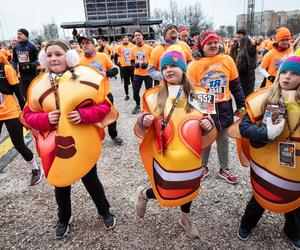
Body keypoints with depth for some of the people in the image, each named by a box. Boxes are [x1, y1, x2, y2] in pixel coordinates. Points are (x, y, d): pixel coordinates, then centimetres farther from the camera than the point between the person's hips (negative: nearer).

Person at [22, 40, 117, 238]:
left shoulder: (86, 77, -10)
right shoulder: (39, 84, -2)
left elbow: (104, 106, -8)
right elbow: (28, 115, 5)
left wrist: (84, 115, -24)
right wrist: (46, 118, -15)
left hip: (84, 144, -2)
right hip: (56, 145, 3)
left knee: (91, 180, 15)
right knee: (61, 184, 19)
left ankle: (105, 212, 43)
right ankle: (64, 218, 47)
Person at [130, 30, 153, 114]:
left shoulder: (149, 48, -7)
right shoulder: (133, 49, 2)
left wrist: (147, 65, -17)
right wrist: (134, 65, -9)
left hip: (148, 73, -2)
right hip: (137, 74, 3)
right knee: (135, 92, 3)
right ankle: (138, 105, 28)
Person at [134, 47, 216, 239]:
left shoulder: (198, 94, -4)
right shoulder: (153, 96, -6)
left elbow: (207, 120, 6)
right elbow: (144, 130, 1)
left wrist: (208, 124, -16)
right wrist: (144, 121, -21)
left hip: (190, 155, 3)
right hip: (165, 156, -2)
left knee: (189, 188, 22)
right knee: (168, 193, 5)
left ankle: (185, 218, 53)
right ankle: (144, 194, 39)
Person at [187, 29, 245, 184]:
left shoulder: (227, 60, -1)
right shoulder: (194, 65, -9)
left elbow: (235, 85, 6)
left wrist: (241, 105, 6)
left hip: (224, 107, 3)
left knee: (223, 139, 15)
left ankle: (224, 169, 33)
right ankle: (203, 167, 33)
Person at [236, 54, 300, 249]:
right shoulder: (264, 98, -12)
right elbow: (244, 126, -14)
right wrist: (265, 133, -28)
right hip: (267, 161, -2)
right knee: (261, 196, 17)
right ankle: (247, 224, 47)